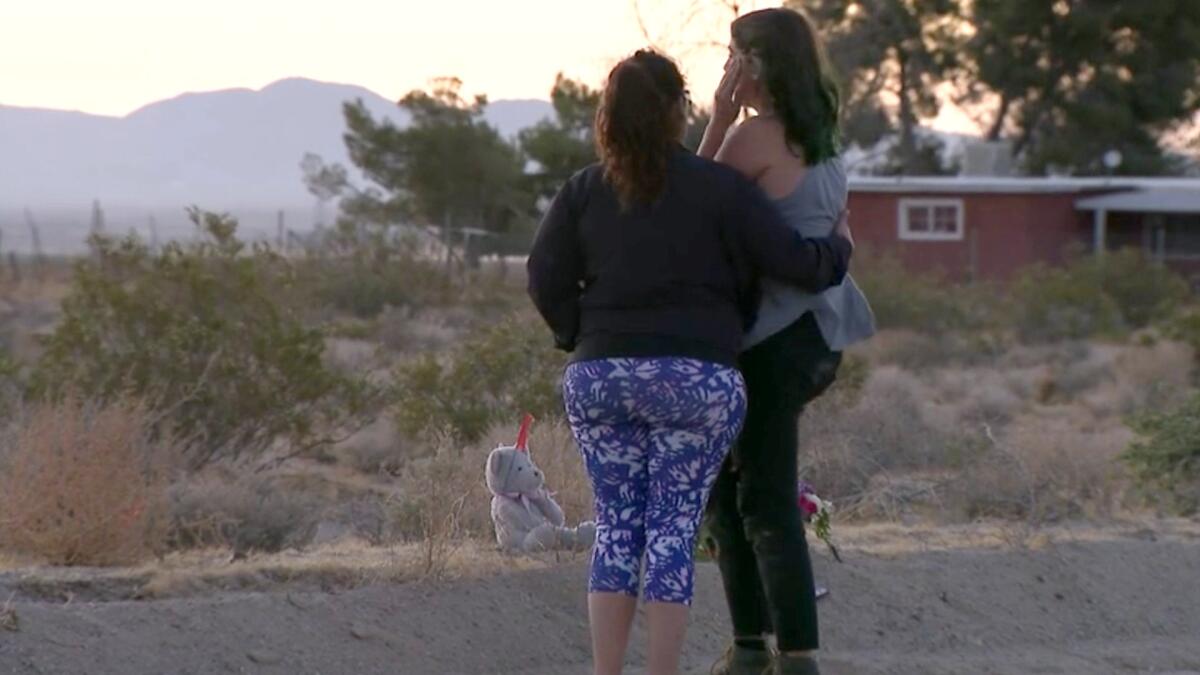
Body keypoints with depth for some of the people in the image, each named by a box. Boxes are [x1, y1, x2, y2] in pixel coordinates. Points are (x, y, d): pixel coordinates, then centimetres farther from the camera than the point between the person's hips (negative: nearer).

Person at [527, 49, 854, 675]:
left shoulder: (583, 192, 4)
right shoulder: (722, 189, -4)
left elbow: (546, 279, 1)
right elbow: (797, 262, -3)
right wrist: (838, 246, 17)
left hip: (600, 377, 3)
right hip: (699, 380, -3)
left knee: (616, 530, 9)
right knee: (674, 530, 1)